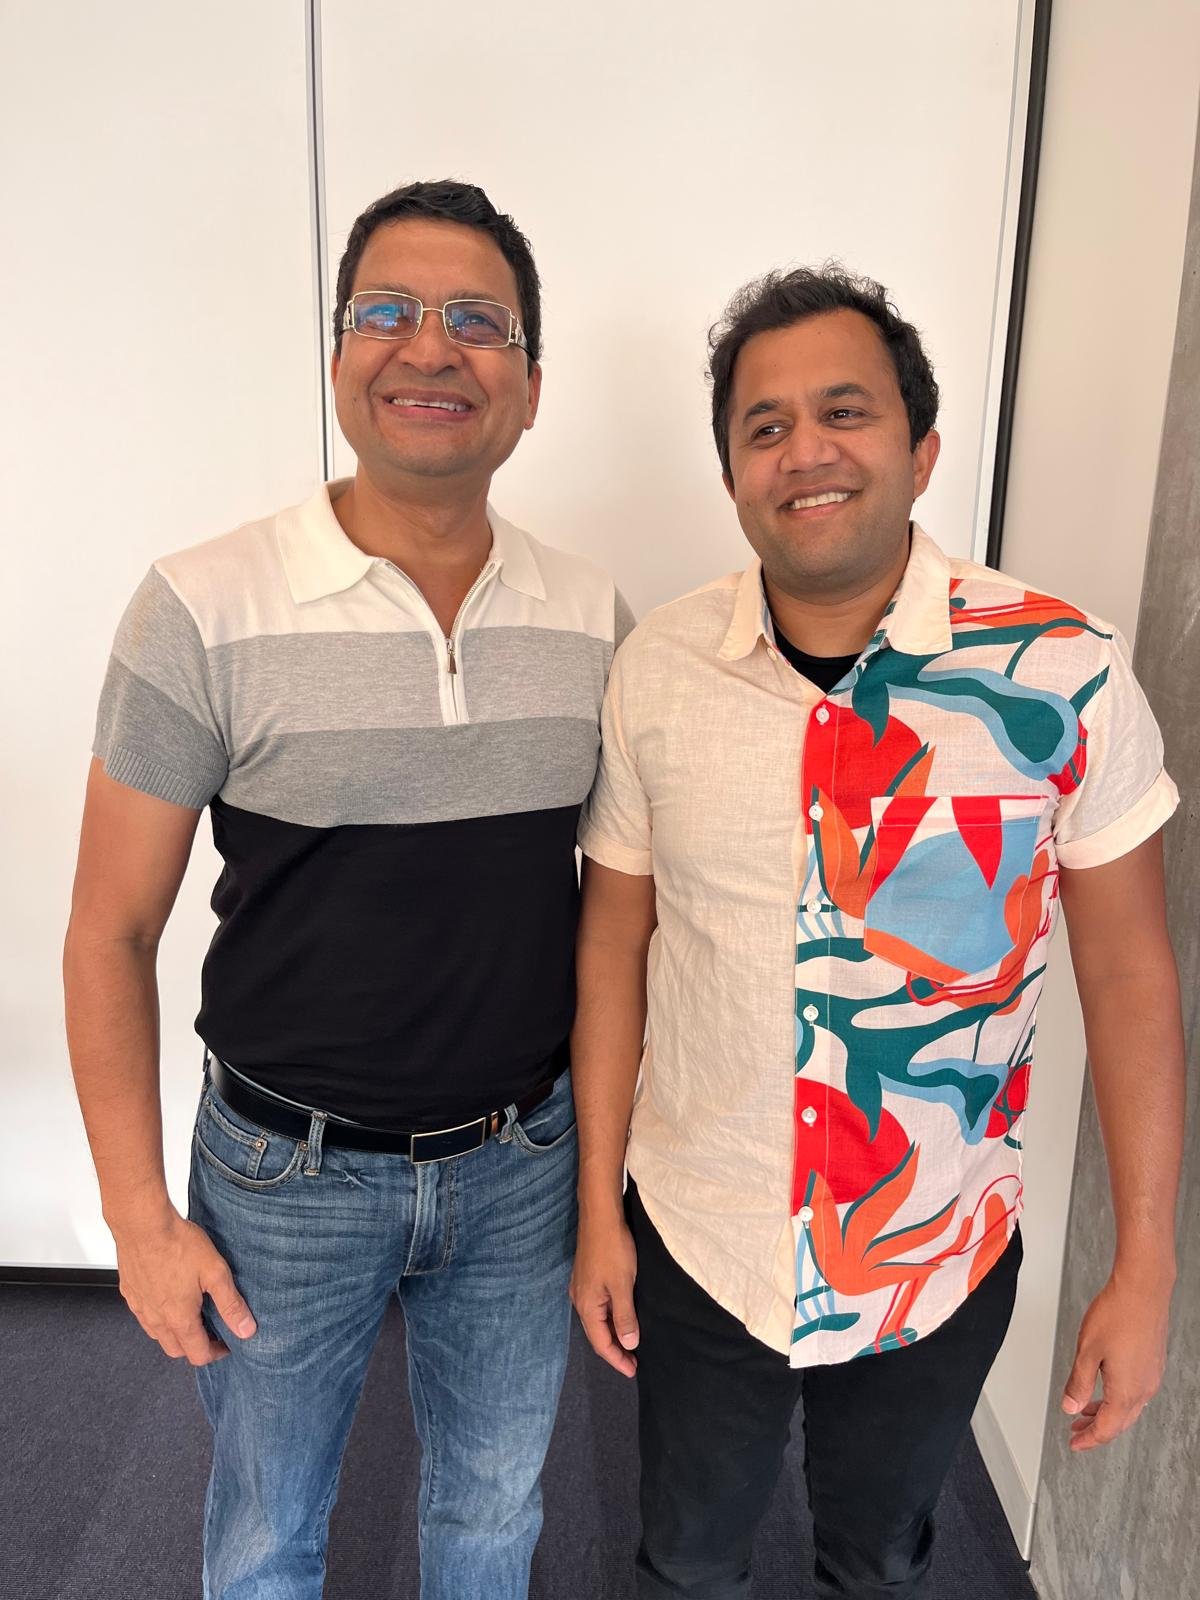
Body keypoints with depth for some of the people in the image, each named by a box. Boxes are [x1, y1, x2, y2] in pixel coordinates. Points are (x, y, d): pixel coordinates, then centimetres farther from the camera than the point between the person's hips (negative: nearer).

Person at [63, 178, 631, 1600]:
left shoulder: (594, 619, -5)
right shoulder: (204, 612, -16)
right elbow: (110, 934, -8)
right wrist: (138, 1216, -6)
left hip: (524, 1159, 3)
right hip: (286, 1174, -2)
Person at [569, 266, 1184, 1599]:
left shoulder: (1062, 673, -16)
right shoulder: (658, 670, -11)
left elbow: (1127, 973, -8)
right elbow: (615, 939, -3)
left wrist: (1144, 1268, -4)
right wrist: (596, 1207, 1)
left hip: (939, 1263, 0)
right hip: (693, 1239, 1)